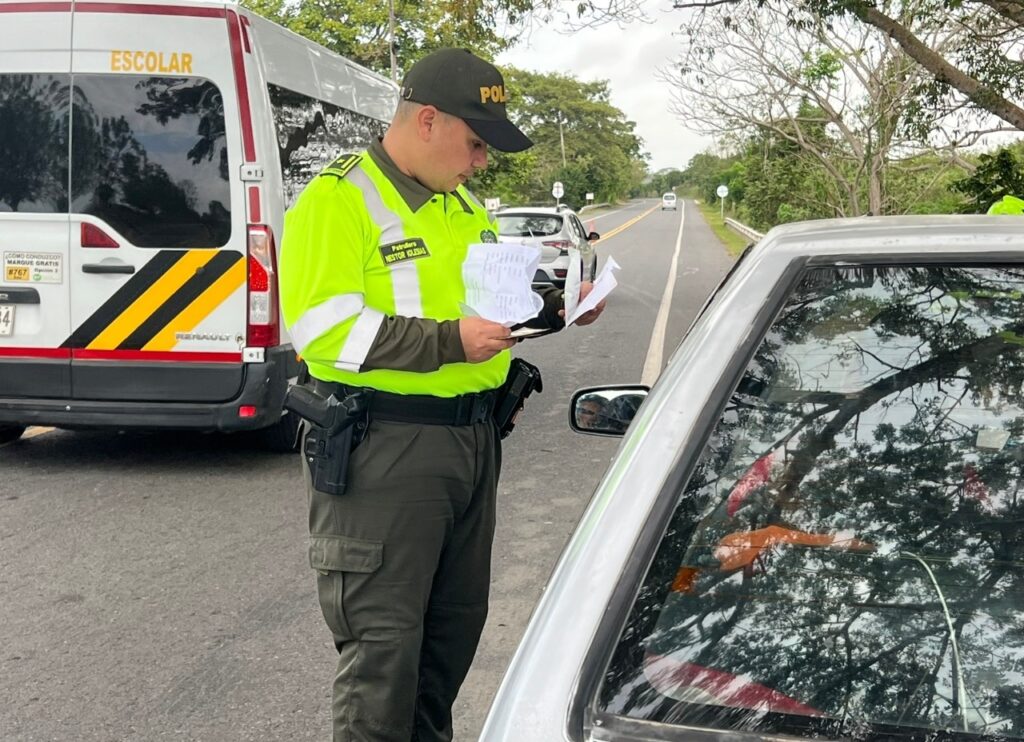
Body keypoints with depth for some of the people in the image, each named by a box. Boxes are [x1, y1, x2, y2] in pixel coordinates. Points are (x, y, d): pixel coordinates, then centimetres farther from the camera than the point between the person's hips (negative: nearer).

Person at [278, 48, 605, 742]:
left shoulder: (463, 205, 15)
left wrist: (552, 307, 6)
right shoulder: (337, 199, -12)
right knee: (383, 640, -3)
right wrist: (448, 341, -26)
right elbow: (322, 327, -21)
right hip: (383, 449, -8)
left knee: (456, 622, 18)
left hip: (472, 440, 9)